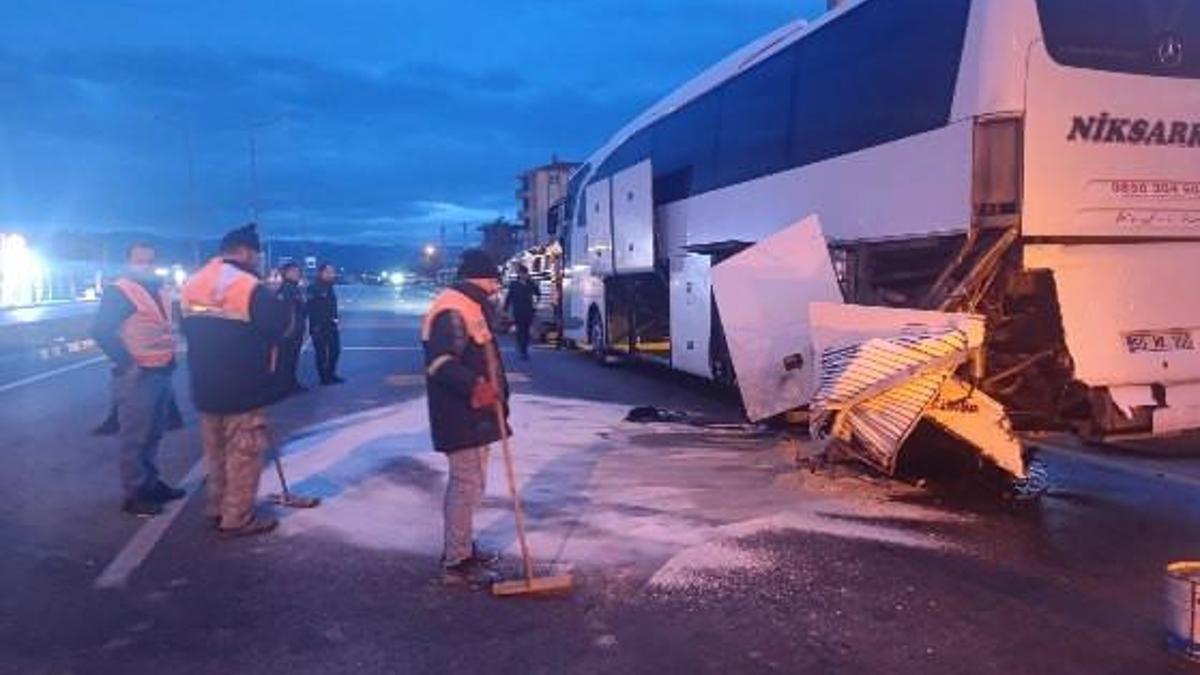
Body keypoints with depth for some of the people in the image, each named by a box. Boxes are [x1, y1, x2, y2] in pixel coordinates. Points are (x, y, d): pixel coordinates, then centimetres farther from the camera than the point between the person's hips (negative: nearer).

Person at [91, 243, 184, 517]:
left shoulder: (160, 291, 14)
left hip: (162, 372, 8)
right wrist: (125, 362, -16)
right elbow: (101, 331, -15)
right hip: (137, 375, -8)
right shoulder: (119, 291, -9)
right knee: (135, 437, -2)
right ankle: (135, 494, 5)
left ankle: (151, 483, 28)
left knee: (153, 434, 16)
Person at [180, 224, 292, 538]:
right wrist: (283, 304, 5)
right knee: (243, 453, 1)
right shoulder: (250, 287, -17)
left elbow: (189, 328, 16)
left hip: (205, 385, 8)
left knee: (215, 451, 19)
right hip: (243, 387, -8)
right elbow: (279, 325, -14)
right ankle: (237, 519, 6)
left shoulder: (192, 285, 8)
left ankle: (218, 509, 29)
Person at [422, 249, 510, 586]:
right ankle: (457, 563, 3)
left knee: (466, 482, 20)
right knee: (467, 485, -6)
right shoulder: (453, 310, -18)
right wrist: (474, 387, -38)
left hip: (473, 413, 11)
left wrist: (493, 390, 26)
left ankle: (460, 547, 33)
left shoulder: (469, 306, 17)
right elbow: (440, 363, -29)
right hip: (461, 416, -11)